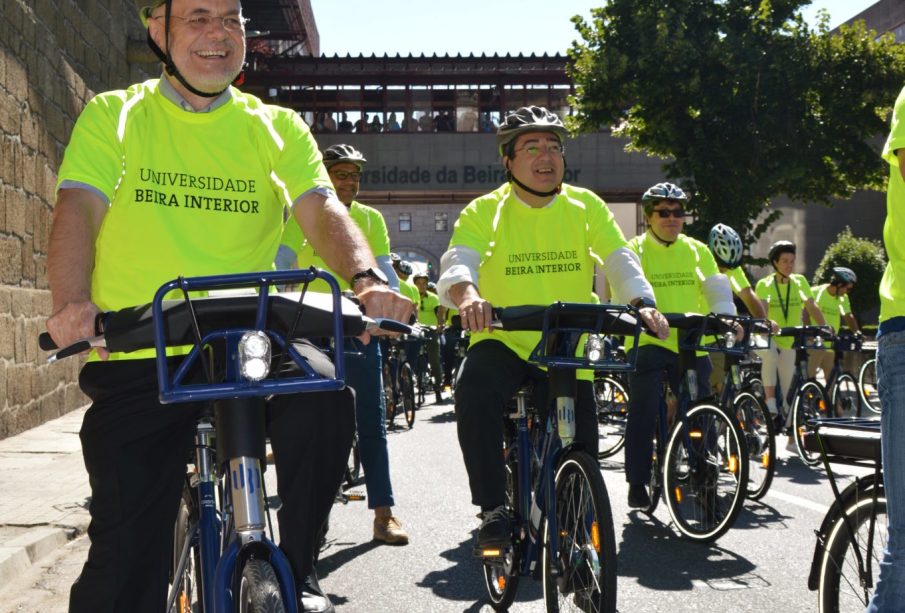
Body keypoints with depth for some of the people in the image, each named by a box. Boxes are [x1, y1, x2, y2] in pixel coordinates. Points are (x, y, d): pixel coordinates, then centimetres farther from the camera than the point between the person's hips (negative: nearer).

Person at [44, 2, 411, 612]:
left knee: (325, 396, -31)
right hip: (136, 357, -1)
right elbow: (78, 209, -7)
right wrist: (72, 302, -28)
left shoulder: (277, 126, 10)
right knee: (126, 553, -4)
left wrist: (366, 278, -26)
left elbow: (322, 211, -4)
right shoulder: (112, 116, 7)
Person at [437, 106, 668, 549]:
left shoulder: (585, 206, 2)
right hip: (504, 344, -2)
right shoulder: (485, 212, -4)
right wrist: (466, 294, -43)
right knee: (474, 387, -35)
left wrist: (643, 303, -28)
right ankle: (493, 509, -23)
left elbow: (619, 260, -8)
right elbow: (458, 261, -20)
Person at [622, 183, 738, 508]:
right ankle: (637, 484, 2)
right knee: (643, 414, -8)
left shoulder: (698, 251, 12)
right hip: (647, 344, -3)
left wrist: (728, 320, -13)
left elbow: (716, 290, 6)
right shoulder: (635, 250, 1)